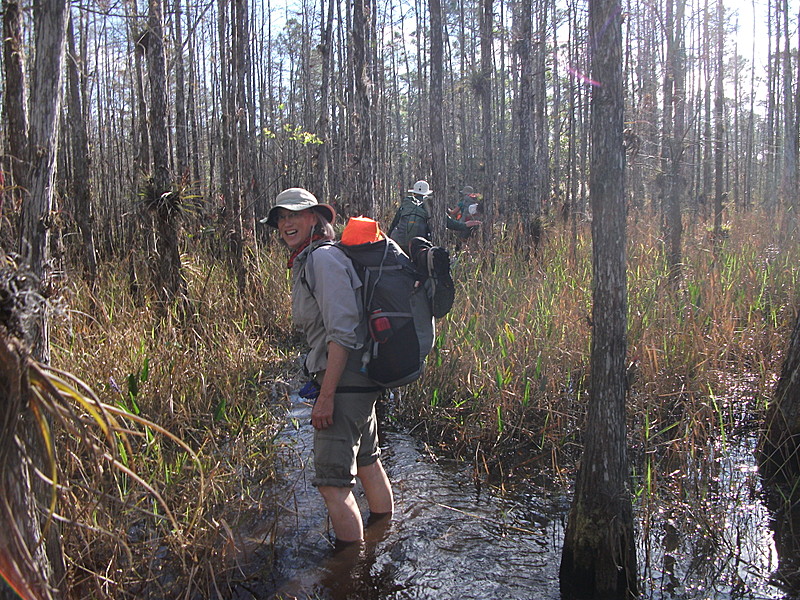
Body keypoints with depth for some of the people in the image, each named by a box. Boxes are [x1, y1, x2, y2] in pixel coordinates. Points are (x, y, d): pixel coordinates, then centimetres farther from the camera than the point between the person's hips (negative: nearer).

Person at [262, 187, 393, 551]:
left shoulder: (323, 258, -14)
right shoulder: (305, 262, 17)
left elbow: (343, 332, -22)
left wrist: (326, 396, -24)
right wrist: (324, 388, 23)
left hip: (344, 382, -11)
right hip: (359, 382, 11)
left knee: (332, 482, -10)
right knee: (367, 464, 21)